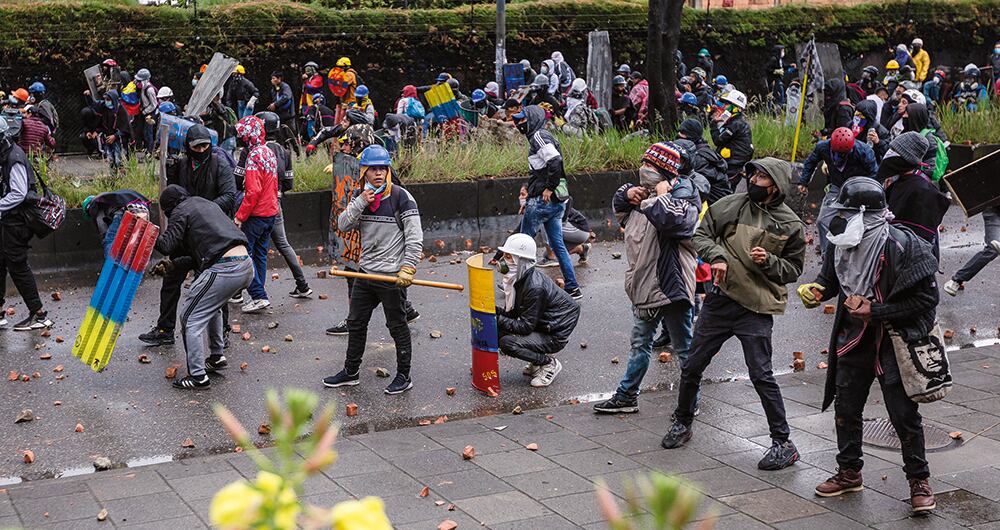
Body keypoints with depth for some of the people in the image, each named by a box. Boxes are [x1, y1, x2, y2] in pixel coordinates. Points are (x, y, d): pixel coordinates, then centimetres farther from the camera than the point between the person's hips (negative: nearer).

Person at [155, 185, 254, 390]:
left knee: (190, 317, 0)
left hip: (224, 269, -9)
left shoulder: (181, 211, 4)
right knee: (211, 306, 32)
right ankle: (216, 357, 38)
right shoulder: (206, 203, 28)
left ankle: (198, 376, -1)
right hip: (247, 265, 9)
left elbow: (167, 246, -6)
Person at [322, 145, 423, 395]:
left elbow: (415, 237, -13)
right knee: (356, 323, 16)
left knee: (397, 325, 5)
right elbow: (343, 225, -1)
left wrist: (407, 269, -20)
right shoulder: (360, 196, 7)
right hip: (365, 271, 6)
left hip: (391, 275, -6)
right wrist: (360, 203, -15)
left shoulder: (401, 197, -12)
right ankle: (351, 372, 31)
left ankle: (404, 376, 18)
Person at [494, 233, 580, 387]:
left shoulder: (534, 287, -29)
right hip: (542, 326, 9)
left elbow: (525, 326, -26)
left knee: (508, 343, -24)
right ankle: (539, 360, 10)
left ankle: (549, 363, -3)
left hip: (555, 336, -9)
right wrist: (496, 311, -14)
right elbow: (514, 313, 4)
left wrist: (499, 319, -25)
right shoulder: (521, 278, 0)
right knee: (497, 330, -3)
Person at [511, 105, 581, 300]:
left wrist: (549, 188, -21)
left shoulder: (539, 136, -10)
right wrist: (531, 199, 18)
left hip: (543, 199, -10)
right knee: (558, 244, 10)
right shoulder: (543, 137, 20)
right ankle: (572, 288, 10)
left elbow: (555, 160, -26)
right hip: (556, 202, 10)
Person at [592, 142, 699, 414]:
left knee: (684, 348, 4)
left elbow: (673, 220, -35)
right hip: (644, 285, 9)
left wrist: (662, 196, -18)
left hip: (671, 286, -8)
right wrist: (626, 194, 5)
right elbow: (619, 209, 26)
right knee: (640, 343, 20)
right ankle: (626, 396, 31)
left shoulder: (683, 196, -13)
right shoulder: (644, 192, 10)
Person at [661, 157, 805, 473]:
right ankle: (682, 423, 34)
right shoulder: (731, 205, 1)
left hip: (756, 308, -3)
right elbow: (702, 234, 5)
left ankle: (783, 444, 5)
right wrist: (716, 256, -13)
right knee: (692, 367, 12)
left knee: (761, 375, -7)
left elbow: (794, 268, 6)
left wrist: (769, 261, -14)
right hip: (720, 299, 3)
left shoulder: (790, 225, -2)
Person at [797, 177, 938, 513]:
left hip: (893, 341, -6)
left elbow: (926, 299, -19)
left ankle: (919, 481, 17)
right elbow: (831, 278, 17)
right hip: (853, 339, 6)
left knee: (904, 415, 1)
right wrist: (816, 290, -7)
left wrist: (874, 311, -22)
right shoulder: (842, 243, -2)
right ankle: (849, 472, 31)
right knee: (845, 408, 14)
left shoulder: (902, 246, -21)